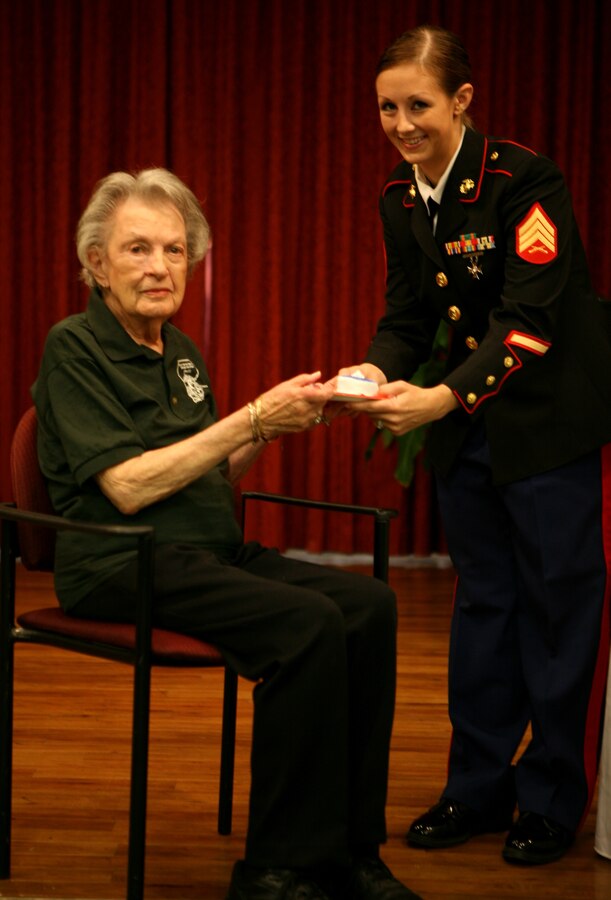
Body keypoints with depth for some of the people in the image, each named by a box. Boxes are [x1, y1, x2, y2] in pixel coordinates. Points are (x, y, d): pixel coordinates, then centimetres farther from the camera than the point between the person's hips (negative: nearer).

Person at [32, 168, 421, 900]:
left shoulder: (181, 352, 18)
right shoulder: (75, 348, -6)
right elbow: (128, 488, -16)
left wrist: (271, 427, 2)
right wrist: (253, 417, -16)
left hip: (213, 553, 7)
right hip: (120, 565, -7)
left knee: (368, 604, -16)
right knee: (307, 623, -28)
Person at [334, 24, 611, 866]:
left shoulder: (524, 181, -19)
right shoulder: (401, 199, 2)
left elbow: (529, 318, -25)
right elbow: (408, 314, 4)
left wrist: (445, 398, -36)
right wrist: (378, 370, -17)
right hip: (468, 428, 7)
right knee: (483, 600, 13)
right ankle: (477, 789, 24)